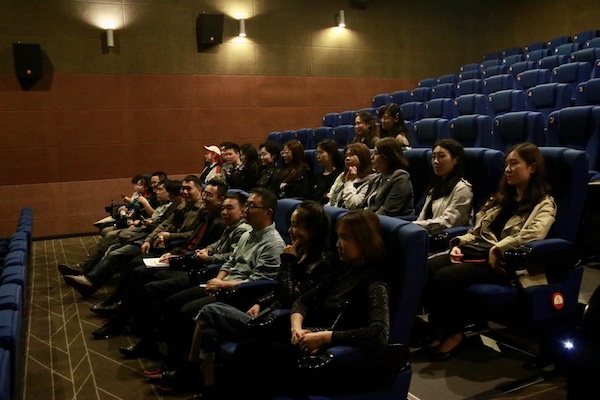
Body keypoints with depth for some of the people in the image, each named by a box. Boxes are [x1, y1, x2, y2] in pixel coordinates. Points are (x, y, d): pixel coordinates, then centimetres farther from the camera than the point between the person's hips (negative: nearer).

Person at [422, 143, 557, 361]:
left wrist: (497, 250, -22)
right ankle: (440, 328, -7)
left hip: (503, 262, -7)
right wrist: (458, 244, 3)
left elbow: (534, 234, -22)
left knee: (446, 277, -29)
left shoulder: (544, 204, 1)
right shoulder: (502, 197, 25)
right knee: (427, 269, -20)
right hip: (476, 252, 7)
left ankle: (454, 332, -7)